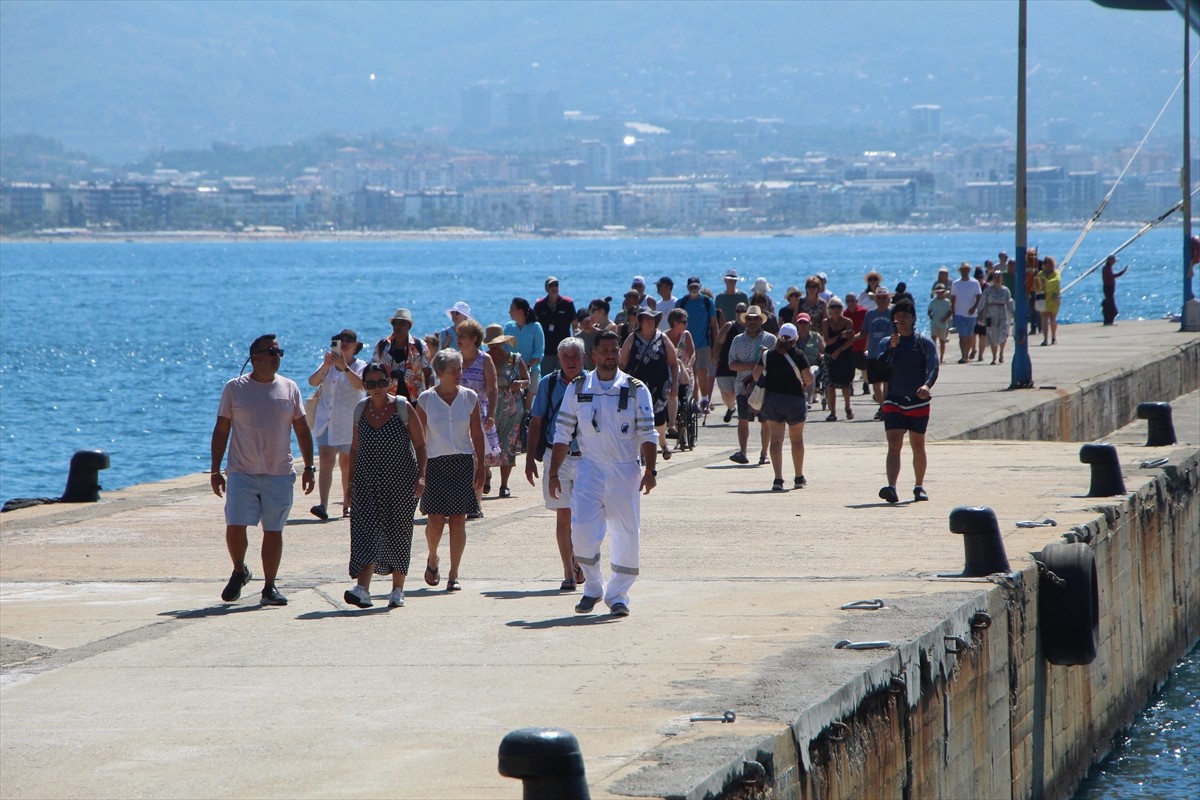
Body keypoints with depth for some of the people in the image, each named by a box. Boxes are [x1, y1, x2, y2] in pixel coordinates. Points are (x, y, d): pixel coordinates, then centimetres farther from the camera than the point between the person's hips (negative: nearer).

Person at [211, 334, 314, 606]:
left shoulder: (290, 389, 8)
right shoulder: (235, 388, 1)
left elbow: (302, 430, 13)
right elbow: (221, 430, 4)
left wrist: (309, 467, 7)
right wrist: (215, 470, 1)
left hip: (279, 474, 2)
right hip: (242, 473, -2)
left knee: (274, 531, 3)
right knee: (235, 526, -10)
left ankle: (269, 588, 11)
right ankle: (239, 571, 16)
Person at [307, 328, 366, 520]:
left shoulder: (360, 367, 1)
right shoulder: (328, 364, 10)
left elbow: (359, 384, -20)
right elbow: (313, 381, -6)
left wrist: (344, 366, -30)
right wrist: (325, 366, -22)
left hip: (349, 423, -1)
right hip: (326, 420, 1)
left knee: (347, 465, 8)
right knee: (326, 461, -13)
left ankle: (347, 505, 20)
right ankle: (323, 505, -23)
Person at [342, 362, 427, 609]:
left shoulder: (403, 408, -5)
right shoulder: (361, 409, 6)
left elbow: (420, 445, -2)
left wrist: (420, 476, -12)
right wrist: (350, 480, 12)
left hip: (400, 480, -2)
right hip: (367, 480, 2)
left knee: (397, 532, 4)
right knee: (365, 530, -12)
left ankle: (398, 589, 17)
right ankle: (362, 588, -20)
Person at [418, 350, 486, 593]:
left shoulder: (469, 397, 4)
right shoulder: (426, 399, -1)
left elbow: (477, 434, 9)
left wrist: (480, 467, 6)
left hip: (463, 463, 2)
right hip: (435, 463, -2)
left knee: (458, 521, -1)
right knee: (436, 521, -6)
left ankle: (453, 575, 6)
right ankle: (432, 560, 24)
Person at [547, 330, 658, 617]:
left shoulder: (636, 390, 3)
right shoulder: (577, 389, 6)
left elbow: (647, 434, 2)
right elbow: (562, 434, 9)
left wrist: (650, 470, -8)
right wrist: (553, 473, 6)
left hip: (625, 472, 0)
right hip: (589, 470, 0)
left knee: (627, 535, 1)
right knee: (582, 532, -12)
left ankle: (617, 595, 16)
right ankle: (592, 588, 8)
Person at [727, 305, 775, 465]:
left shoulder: (770, 339, 7)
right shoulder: (738, 340, 13)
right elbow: (732, 364, 5)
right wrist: (751, 365, -9)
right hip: (743, 386, 1)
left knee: (765, 421, 2)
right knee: (743, 420, -8)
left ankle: (764, 454, 11)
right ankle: (742, 453, -13)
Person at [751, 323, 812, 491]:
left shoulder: (768, 354, 2)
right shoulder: (797, 354, -8)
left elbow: (756, 374, -3)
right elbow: (808, 377, -15)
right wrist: (805, 384, 6)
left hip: (771, 399, 2)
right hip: (795, 399, -2)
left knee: (776, 440, 1)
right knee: (797, 439, 16)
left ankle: (778, 479, -13)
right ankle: (798, 478, 24)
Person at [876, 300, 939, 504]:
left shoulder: (924, 343, 1)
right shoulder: (888, 342, 6)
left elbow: (932, 366, -13)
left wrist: (927, 385, -32)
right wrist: (891, 348, -19)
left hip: (918, 401, 0)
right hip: (894, 402, 0)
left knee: (918, 446, 10)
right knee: (894, 445, -13)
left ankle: (919, 487, 24)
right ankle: (891, 487, -25)